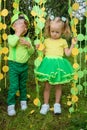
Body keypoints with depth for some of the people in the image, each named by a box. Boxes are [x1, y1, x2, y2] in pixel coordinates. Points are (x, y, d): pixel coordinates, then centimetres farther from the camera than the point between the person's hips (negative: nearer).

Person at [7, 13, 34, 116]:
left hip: (24, 65, 4)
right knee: (13, 86, -7)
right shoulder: (11, 37, -7)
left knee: (23, 85, 16)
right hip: (14, 65, -4)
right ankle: (11, 105, 3)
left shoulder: (27, 39, 6)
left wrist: (28, 45, -15)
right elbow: (12, 43, -31)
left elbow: (31, 52, 3)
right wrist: (19, 33, -26)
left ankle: (23, 101, 32)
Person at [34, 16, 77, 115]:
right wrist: (39, 48, -3)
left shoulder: (63, 41, 3)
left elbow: (67, 53, 3)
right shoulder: (46, 41, 7)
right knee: (47, 86, 5)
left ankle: (57, 104, 21)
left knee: (58, 86, 8)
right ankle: (46, 104, 18)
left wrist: (72, 45, -4)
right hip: (48, 63, 1)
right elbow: (44, 53, 14)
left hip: (58, 64, -1)